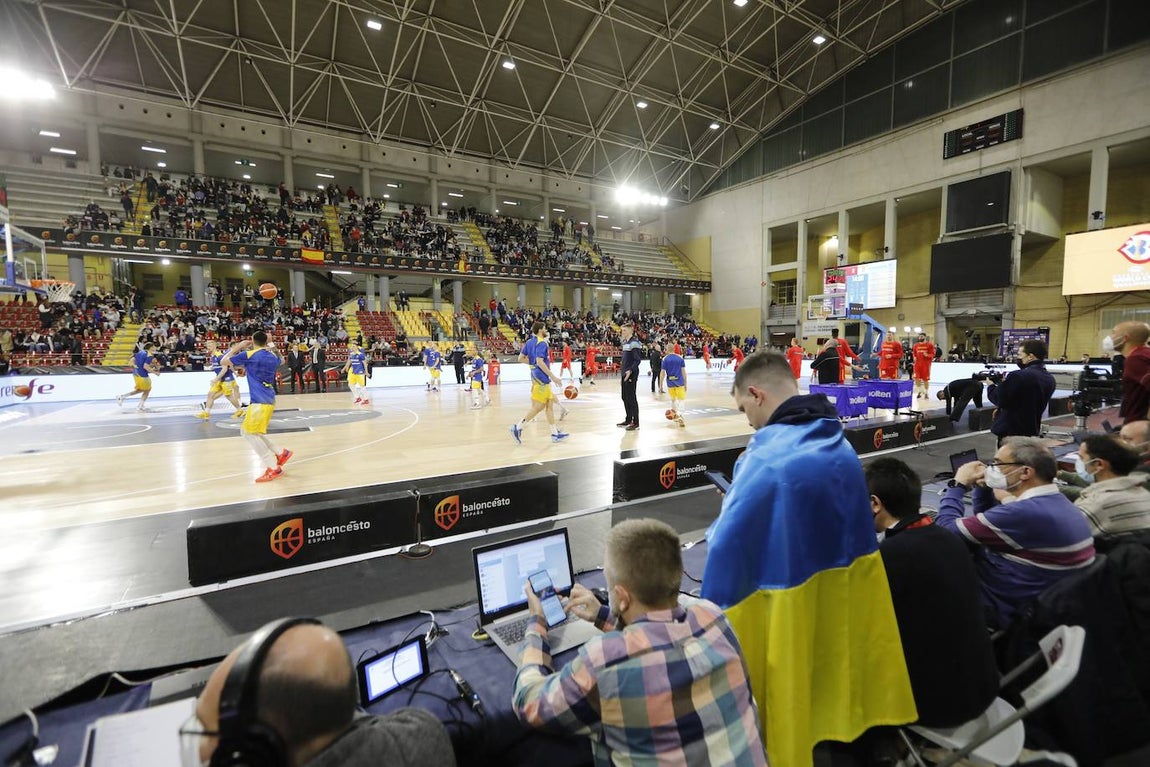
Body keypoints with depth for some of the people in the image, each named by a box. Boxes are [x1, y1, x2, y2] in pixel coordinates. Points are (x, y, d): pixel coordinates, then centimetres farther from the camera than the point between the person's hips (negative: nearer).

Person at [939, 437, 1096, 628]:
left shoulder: (1026, 512, -29)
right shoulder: (1058, 503, 5)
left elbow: (945, 529, -23)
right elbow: (989, 523, 19)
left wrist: (958, 484, -9)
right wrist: (983, 488, 4)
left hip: (1009, 611, -9)